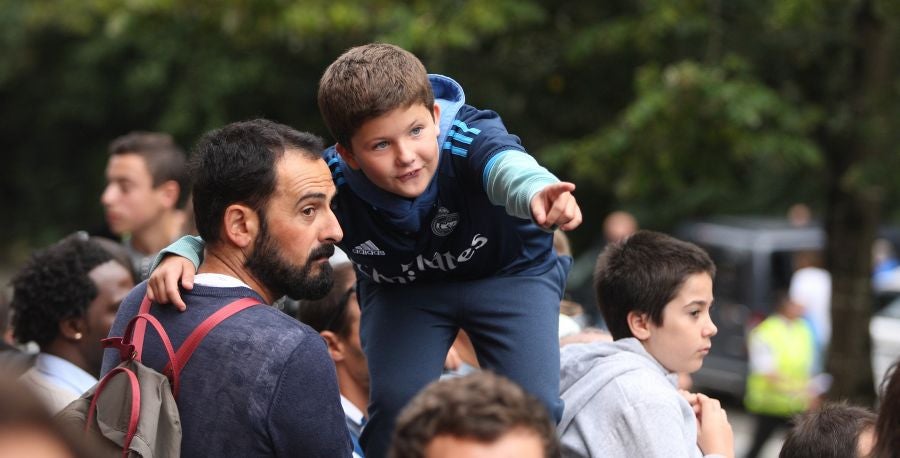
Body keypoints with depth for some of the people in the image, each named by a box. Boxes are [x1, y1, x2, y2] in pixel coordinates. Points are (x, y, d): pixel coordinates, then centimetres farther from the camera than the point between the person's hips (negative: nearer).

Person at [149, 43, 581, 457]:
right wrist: (184, 255, -48)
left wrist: (536, 191, -84)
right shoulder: (330, 182, -31)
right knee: (395, 402, -20)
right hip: (400, 288, 1)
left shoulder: (471, 138, -38)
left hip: (508, 272, -1)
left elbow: (505, 165, -60)